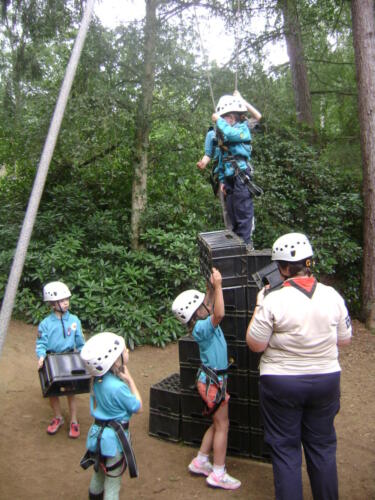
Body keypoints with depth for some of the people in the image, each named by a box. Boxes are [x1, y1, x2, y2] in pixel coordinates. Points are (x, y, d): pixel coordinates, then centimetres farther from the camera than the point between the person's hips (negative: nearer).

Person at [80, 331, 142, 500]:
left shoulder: (98, 379, -9)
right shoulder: (117, 386, -32)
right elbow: (137, 407, -17)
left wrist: (124, 379, -10)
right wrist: (130, 380, -14)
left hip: (98, 432, 7)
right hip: (114, 437, -7)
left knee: (99, 474, 30)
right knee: (112, 484, 12)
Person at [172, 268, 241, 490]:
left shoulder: (203, 323, 2)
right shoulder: (201, 328, -24)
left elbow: (210, 306, 17)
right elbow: (219, 313, -41)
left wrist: (212, 286, 5)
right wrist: (217, 286, -37)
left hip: (213, 379, 9)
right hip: (213, 381, -9)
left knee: (217, 424, 20)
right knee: (223, 425, 2)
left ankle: (200, 462, 31)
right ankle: (218, 474, 14)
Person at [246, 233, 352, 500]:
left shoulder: (273, 300, -20)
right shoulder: (332, 295, -7)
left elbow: (255, 344, -12)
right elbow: (344, 340, 4)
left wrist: (259, 305, -4)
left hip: (281, 383, -4)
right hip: (326, 379, 4)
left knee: (285, 450, 12)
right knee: (323, 447, 21)